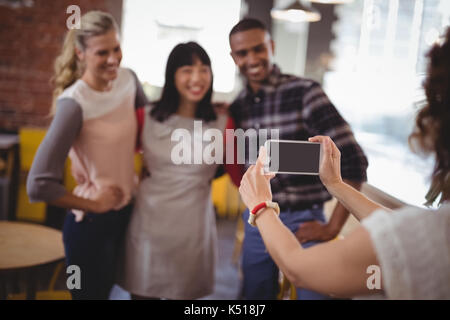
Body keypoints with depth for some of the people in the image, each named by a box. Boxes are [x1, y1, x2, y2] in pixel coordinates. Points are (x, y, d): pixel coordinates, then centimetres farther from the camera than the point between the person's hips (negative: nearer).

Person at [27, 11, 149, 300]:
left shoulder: (128, 79, -5)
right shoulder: (75, 103, -24)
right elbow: (38, 185, -28)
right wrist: (94, 205, -17)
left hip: (125, 214, 6)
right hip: (92, 224, -6)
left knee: (108, 289, 26)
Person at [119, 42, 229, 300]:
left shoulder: (222, 124, -2)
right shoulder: (147, 117, 0)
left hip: (193, 230, 0)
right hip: (148, 226, 1)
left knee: (184, 294, 15)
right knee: (143, 294, 12)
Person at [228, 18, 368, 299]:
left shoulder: (305, 93, -14)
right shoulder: (238, 106, 3)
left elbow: (353, 161, -16)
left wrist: (332, 228, -13)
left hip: (303, 223, -5)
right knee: (255, 295, 17)